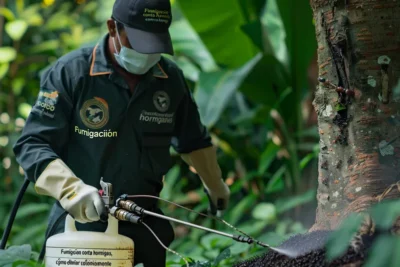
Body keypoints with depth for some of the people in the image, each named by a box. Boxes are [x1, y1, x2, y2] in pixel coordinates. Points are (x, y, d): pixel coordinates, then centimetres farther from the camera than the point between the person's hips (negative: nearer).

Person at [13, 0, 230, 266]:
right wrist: (71, 188, -29)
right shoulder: (70, 72, -10)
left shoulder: (171, 78, 3)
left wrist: (215, 184, 34)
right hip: (79, 224, -3)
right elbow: (32, 144, -13)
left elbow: (192, 138, 21)